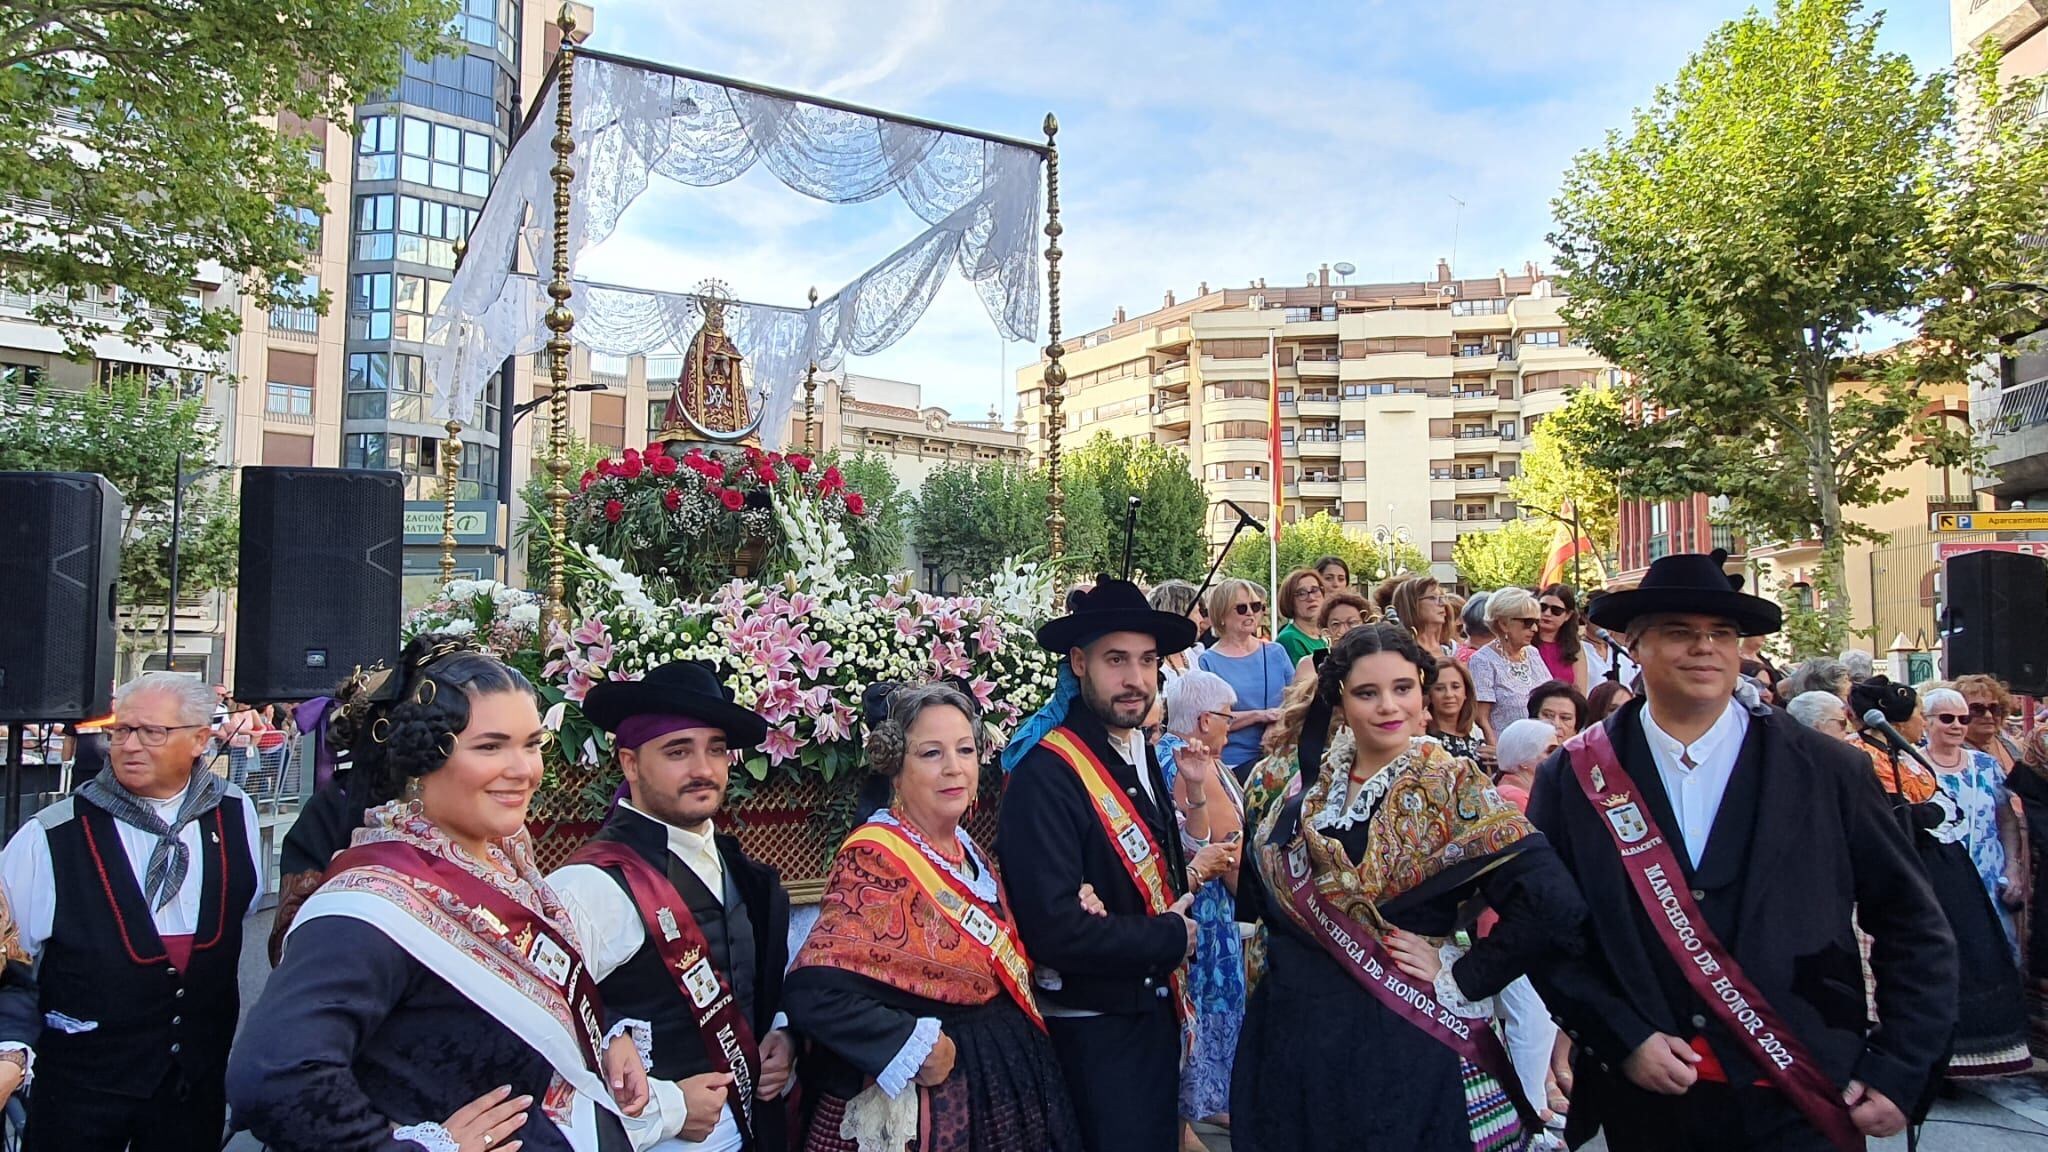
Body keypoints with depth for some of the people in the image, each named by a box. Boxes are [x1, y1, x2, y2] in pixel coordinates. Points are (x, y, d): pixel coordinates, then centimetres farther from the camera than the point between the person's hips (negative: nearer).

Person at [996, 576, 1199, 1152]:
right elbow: (1053, 928, -30)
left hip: (1154, 1010, 8)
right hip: (1094, 1028, -8)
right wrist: (1170, 937, -17)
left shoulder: (1142, 754, 2)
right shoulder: (1046, 774, -25)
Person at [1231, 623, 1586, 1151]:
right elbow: (1257, 894, 9)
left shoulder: (1449, 786, -12)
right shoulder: (1303, 780, 2)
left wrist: (1459, 979, -15)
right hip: (1291, 1032, 5)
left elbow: (1552, 906, -21)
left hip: (1401, 1043, -4)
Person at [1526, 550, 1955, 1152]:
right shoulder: (1572, 778, -4)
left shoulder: (1829, 773, -3)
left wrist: (1897, 1073, -2)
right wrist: (1623, 1040, -10)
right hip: (1646, 1101, 1)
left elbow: (1915, 930, 3)